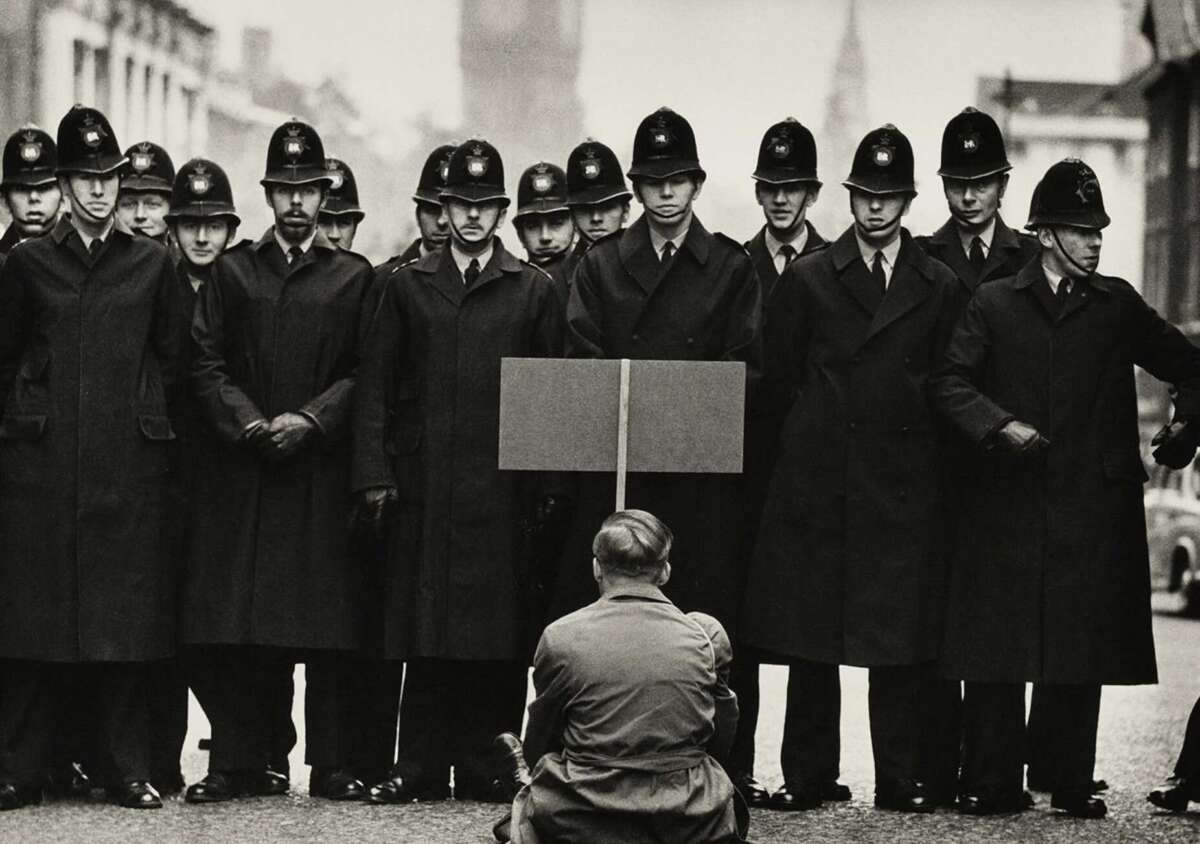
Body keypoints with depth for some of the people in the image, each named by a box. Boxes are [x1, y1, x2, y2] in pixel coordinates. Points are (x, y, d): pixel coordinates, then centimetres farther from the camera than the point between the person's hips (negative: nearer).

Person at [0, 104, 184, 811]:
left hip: (130, 461, 0)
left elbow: (170, 358, 12)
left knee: (127, 614, -1)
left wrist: (142, 419, 9)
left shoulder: (153, 264, 7)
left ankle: (130, 770, 5)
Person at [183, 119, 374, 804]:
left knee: (329, 622, -2)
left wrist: (310, 419, -11)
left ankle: (333, 766, 3)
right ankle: (239, 764, 4)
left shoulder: (353, 276, 8)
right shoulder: (233, 270, 11)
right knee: (236, 624, -1)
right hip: (243, 467, 1)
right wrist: (250, 422, -8)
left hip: (323, 467, -1)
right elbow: (207, 363, 6)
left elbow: (363, 373, 3)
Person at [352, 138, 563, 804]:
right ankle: (421, 769, 5)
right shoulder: (406, 285, 12)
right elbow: (376, 386, 8)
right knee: (426, 627, 1)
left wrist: (547, 485, 0)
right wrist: (374, 475, -1)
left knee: (498, 630, 0)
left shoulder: (534, 291, 10)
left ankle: (486, 769, 5)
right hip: (423, 490, 0)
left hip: (501, 490, 0)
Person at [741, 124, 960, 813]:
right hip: (819, 484, 0)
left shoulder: (940, 288, 7)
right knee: (810, 637, 2)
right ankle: (810, 777, 9)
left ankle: (903, 780, 5)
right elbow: (780, 382, 9)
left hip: (904, 484, 0)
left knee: (904, 636, -1)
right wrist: (807, 443, 11)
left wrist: (908, 443, 6)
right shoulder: (808, 279, 6)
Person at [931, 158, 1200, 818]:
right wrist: (999, 423, -16)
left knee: (1082, 649, 1)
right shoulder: (994, 303, 6)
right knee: (996, 646, -1)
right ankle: (992, 784, 5)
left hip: (1092, 509, 1)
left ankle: (1072, 786, 7)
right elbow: (949, 381, -1)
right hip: (1007, 505, -1)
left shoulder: (1117, 305, 11)